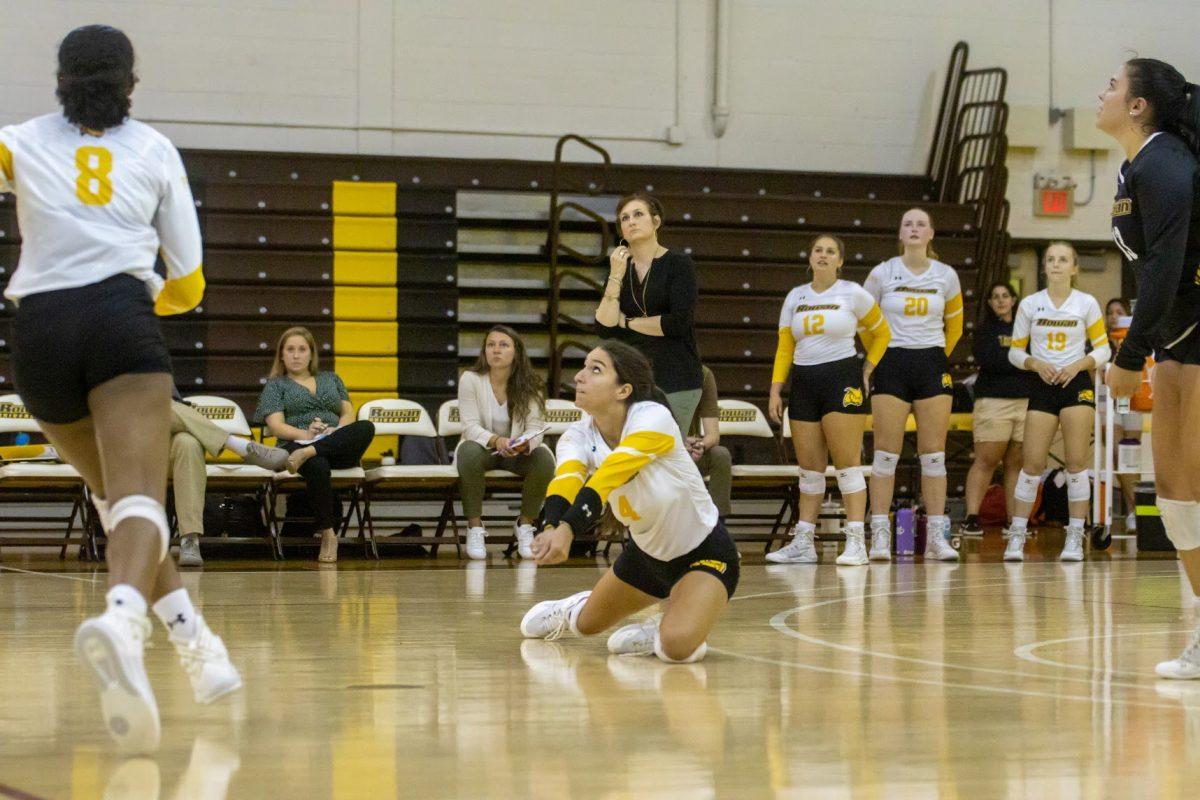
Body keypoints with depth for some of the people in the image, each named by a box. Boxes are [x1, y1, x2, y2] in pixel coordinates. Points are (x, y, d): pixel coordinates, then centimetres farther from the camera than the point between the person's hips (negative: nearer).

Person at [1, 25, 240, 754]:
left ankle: (194, 640, 18)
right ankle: (122, 619, -49)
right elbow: (187, 287, 18)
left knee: (115, 493, 22)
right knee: (138, 496, -19)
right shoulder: (154, 150, 18)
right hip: (121, 319, -2)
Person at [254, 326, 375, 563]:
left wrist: (338, 431, -7)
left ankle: (308, 453, -43)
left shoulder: (331, 379, 30)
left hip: (340, 447, 3)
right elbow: (276, 426, 4)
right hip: (296, 444, -3)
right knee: (317, 465, -43)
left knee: (366, 427, -33)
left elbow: (349, 414, 17)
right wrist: (305, 434, -15)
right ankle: (327, 534, -37)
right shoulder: (276, 385, 19)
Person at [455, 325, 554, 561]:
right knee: (469, 452, -37)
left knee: (544, 458, -31)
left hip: (520, 452, 2)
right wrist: (496, 441, -37)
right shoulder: (470, 380, -11)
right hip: (482, 447, -1)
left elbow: (535, 427, -13)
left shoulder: (530, 386, -7)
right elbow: (471, 427, -17)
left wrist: (524, 443, -37)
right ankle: (474, 528, -25)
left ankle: (525, 525, -11)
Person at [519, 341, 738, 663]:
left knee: (677, 646, -30)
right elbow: (565, 481, -34)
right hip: (647, 551, 6)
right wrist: (553, 527, -56)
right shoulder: (578, 436, -13)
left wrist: (568, 529, -59)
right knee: (588, 624, 22)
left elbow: (608, 476, -44)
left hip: (704, 554, -6)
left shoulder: (653, 419, -28)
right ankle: (575, 609, 56)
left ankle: (664, 633, 4)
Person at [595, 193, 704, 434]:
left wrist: (627, 322, -2)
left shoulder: (678, 264, -2)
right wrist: (615, 277, -7)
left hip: (675, 380, -4)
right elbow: (604, 326, 2)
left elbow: (679, 322, -13)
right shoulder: (618, 268, 12)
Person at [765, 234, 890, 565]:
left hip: (841, 379, -4)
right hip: (803, 382, 5)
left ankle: (856, 542, -10)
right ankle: (802, 543, 11)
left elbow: (882, 333, 10)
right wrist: (776, 389, 3)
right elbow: (784, 348, 10)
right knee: (809, 467, 7)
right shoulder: (795, 297, 11)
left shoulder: (853, 294, 0)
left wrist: (867, 370, 4)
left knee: (847, 463, -9)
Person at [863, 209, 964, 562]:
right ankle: (880, 535, -2)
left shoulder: (946, 276, 4)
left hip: (932, 365, 2)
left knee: (934, 454, 1)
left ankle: (937, 535, 4)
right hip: (892, 366, -2)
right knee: (886, 453, -4)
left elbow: (954, 325, 17)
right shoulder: (882, 274, -1)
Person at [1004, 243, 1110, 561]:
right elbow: (1015, 352, 8)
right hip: (1043, 386, 1)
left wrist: (1079, 364, -13)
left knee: (1076, 463, -5)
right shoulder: (1029, 305, 4)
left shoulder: (1087, 304, 1)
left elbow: (1103, 349, 4)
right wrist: (1036, 363, -12)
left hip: (1076, 384, -1)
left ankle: (1075, 538, -1)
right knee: (1032, 463, -4)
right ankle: (1017, 535, 3)